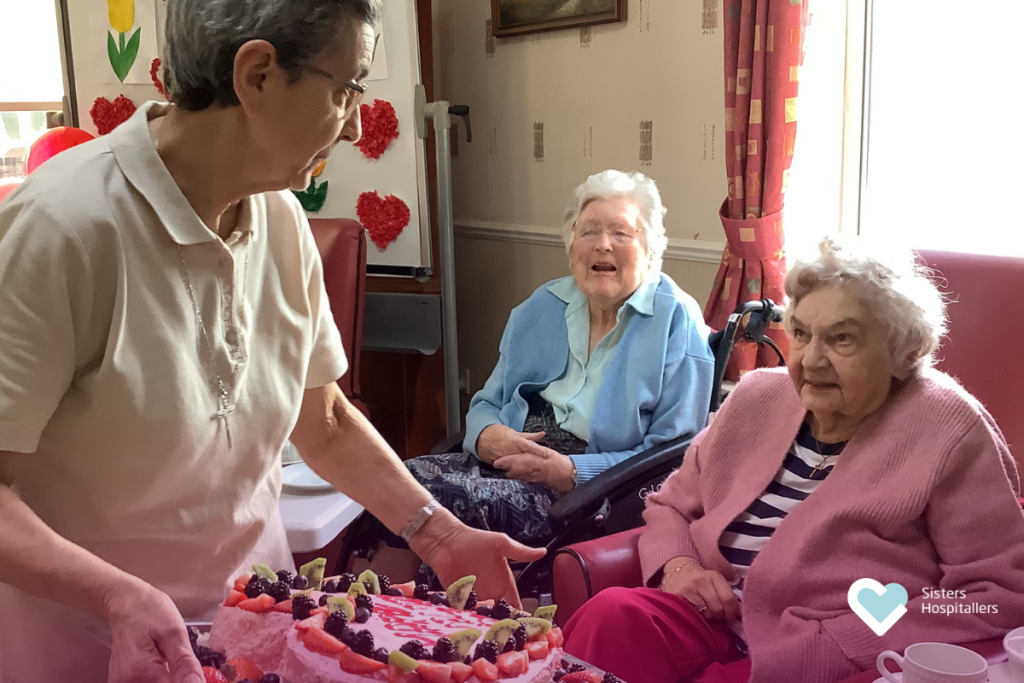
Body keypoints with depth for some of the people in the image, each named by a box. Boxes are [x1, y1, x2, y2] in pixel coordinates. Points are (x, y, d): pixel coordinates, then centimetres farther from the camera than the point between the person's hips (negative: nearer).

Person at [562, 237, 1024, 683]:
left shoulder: (948, 432, -8)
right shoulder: (758, 398, 9)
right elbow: (670, 506, 19)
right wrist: (677, 564, -5)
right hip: (715, 618, 5)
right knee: (612, 616, -26)